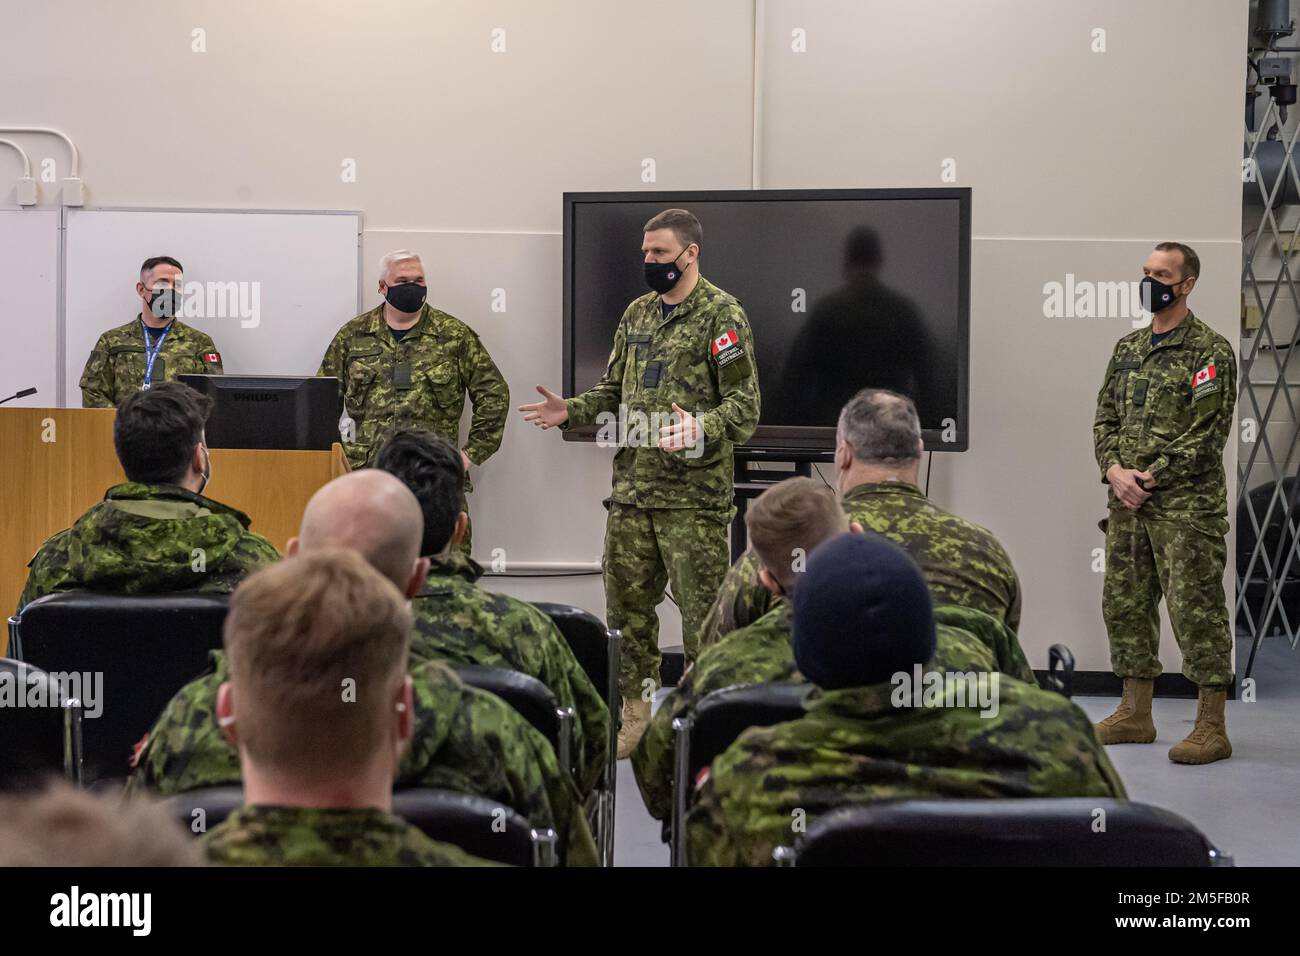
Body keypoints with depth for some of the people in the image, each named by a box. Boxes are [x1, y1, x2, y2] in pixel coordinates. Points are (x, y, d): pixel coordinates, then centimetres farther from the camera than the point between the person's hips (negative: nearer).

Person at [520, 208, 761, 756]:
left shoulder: (722, 315, -7)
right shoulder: (638, 314, 15)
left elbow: (745, 405, -12)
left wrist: (702, 429, -31)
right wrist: (571, 412, 5)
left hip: (694, 495, -7)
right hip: (632, 490, 7)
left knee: (701, 612, -2)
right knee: (626, 606, 11)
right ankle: (634, 715, 23)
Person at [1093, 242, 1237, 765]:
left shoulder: (1211, 351, -6)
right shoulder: (1127, 348, 15)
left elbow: (1209, 432, -12)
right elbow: (1105, 418, 15)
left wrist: (1152, 477, -15)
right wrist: (1115, 470, -4)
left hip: (1187, 504, -7)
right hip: (1127, 503, 7)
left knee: (1196, 609, -7)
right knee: (1125, 604, 11)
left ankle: (1211, 727, -1)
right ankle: (1135, 715, 22)